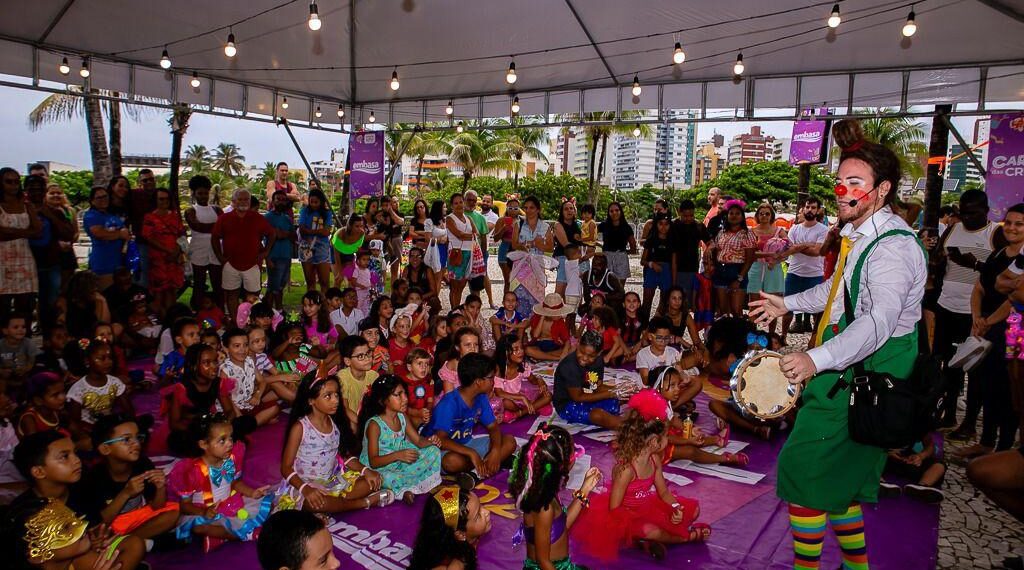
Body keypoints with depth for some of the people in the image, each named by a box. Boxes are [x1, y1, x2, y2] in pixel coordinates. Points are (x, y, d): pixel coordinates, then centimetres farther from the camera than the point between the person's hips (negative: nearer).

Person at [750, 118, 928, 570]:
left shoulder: (892, 246, -22)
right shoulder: (860, 235, 11)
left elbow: (879, 320, -35)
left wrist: (817, 360, -47)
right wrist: (789, 304, 27)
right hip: (848, 369, 10)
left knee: (805, 468, -6)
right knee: (839, 473, 19)